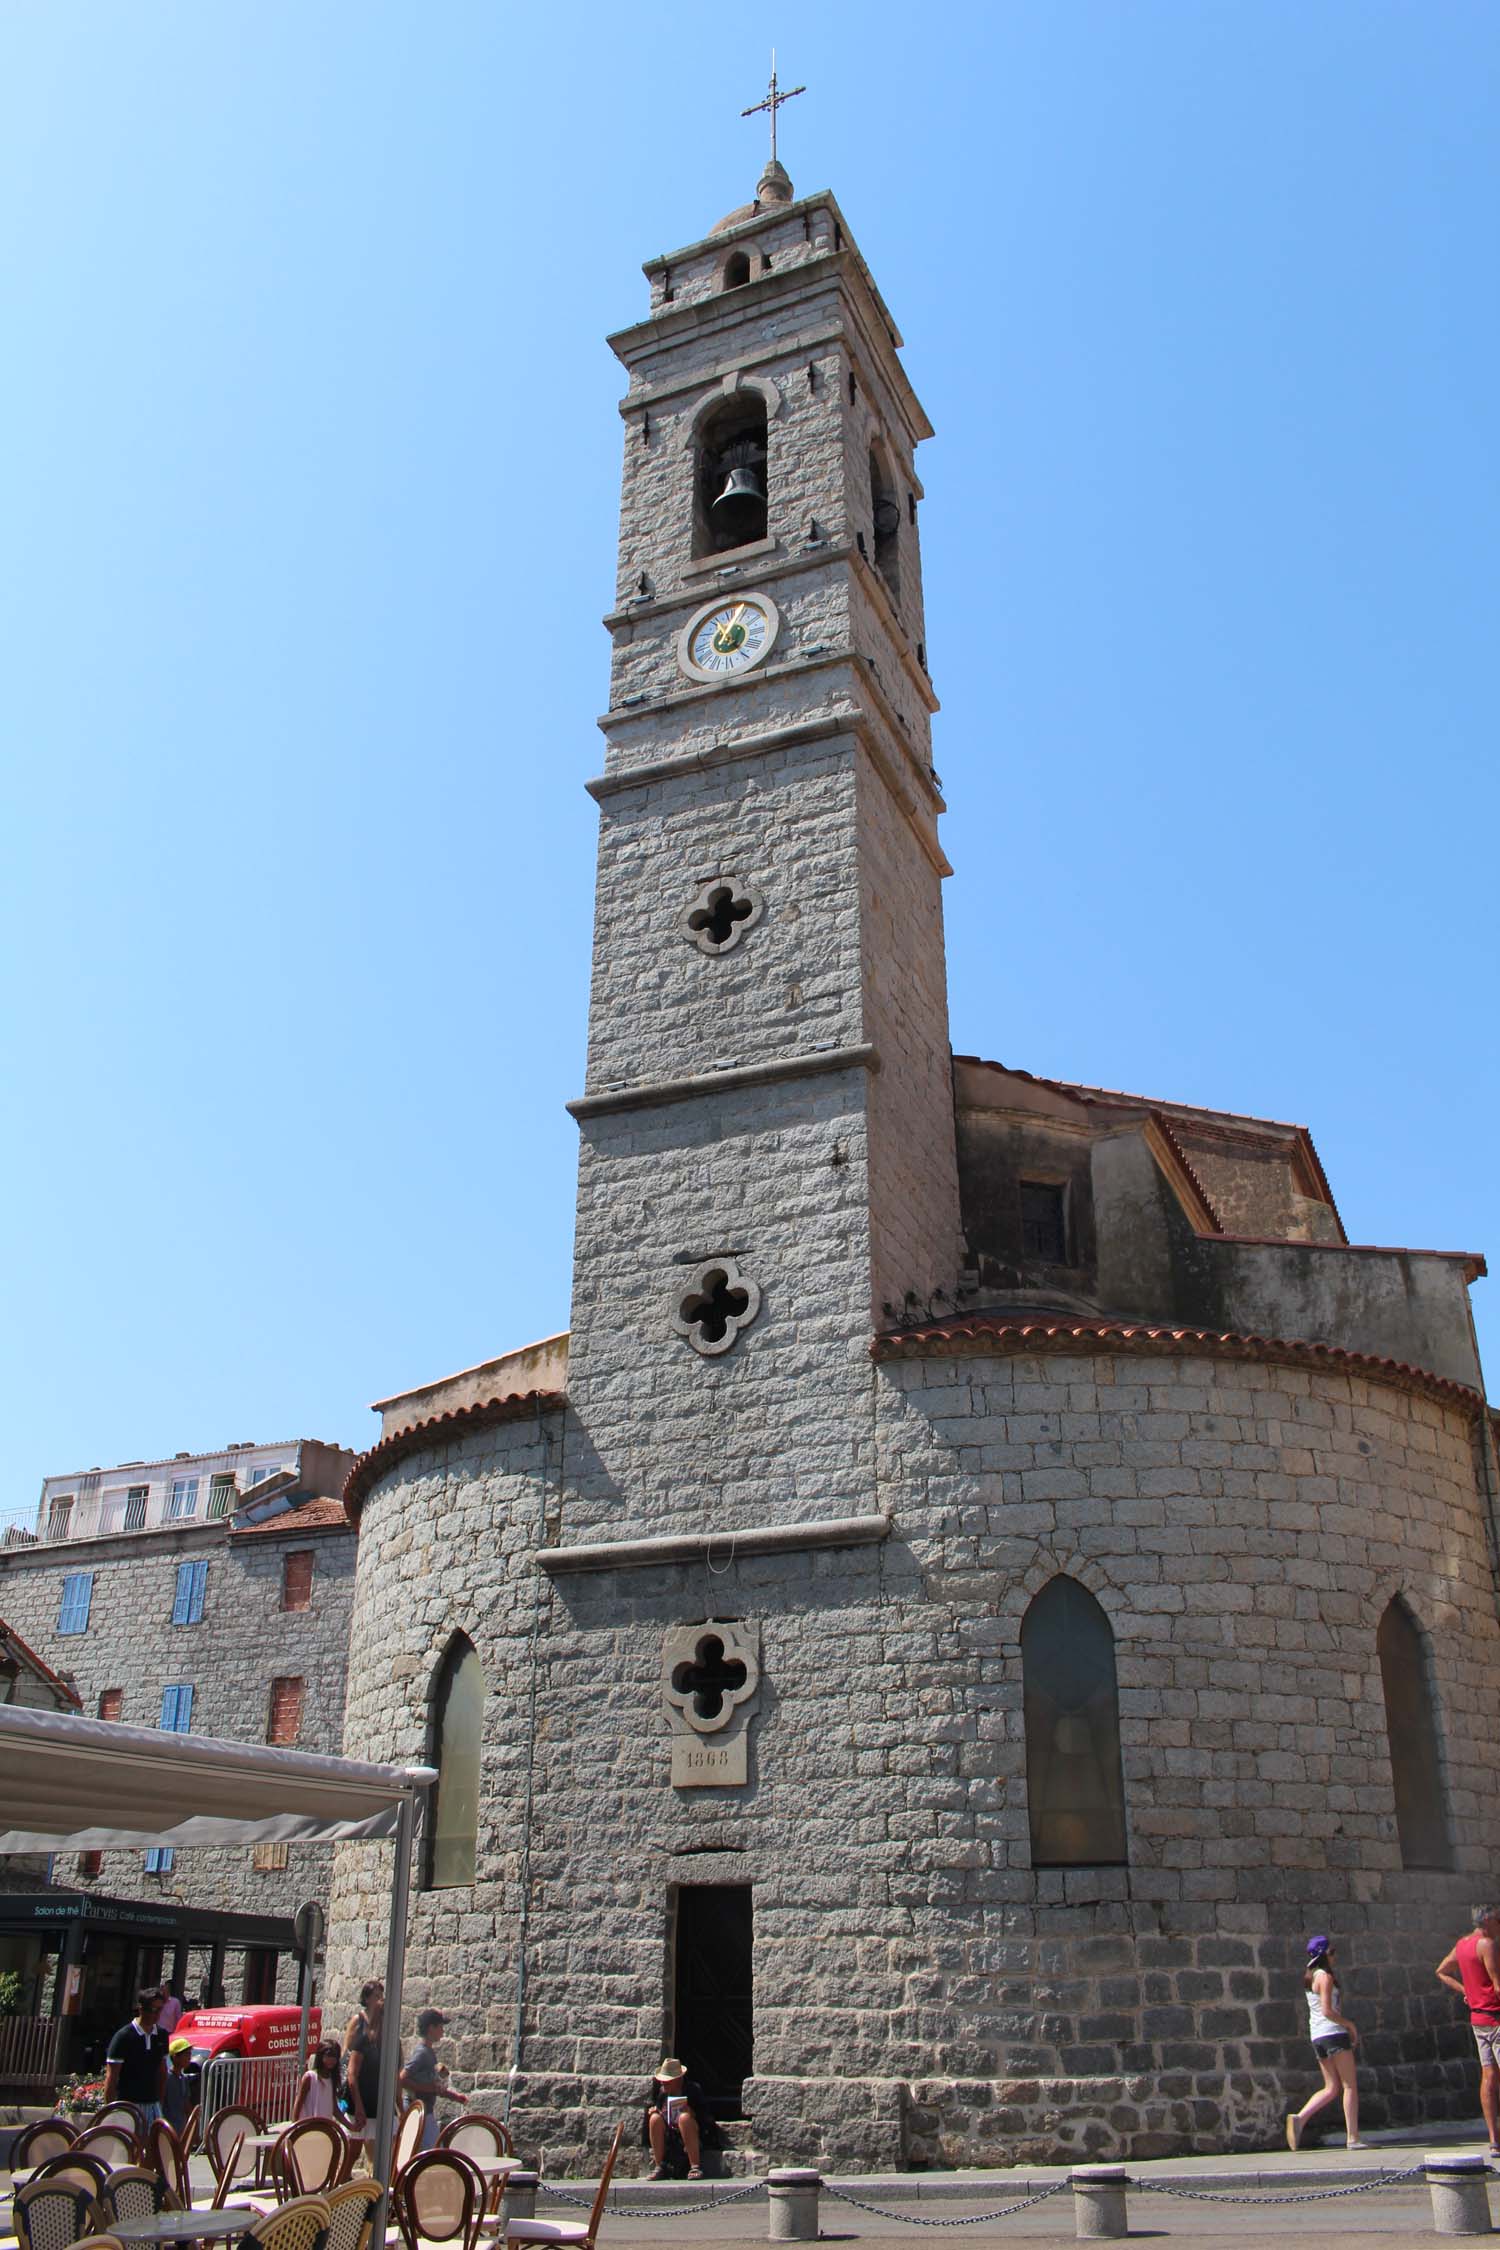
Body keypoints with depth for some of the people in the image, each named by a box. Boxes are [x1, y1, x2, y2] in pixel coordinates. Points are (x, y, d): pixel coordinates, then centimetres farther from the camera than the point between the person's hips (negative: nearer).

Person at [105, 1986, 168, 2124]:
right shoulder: (123, 2037, -9)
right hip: (127, 2106, -5)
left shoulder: (161, 2036, 8)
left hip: (153, 2106, 5)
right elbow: (111, 2078, -8)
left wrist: (160, 2101, 13)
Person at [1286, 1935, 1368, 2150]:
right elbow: (1327, 2011, -18)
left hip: (1317, 2036, 8)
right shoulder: (1325, 1977, -10)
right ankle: (1353, 2138, -3)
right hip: (1334, 2033, -8)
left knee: (1331, 2088, 10)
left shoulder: (1310, 1977, 17)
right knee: (1350, 2085, -1)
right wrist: (1350, 2024, -6)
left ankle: (1299, 2118, -7)